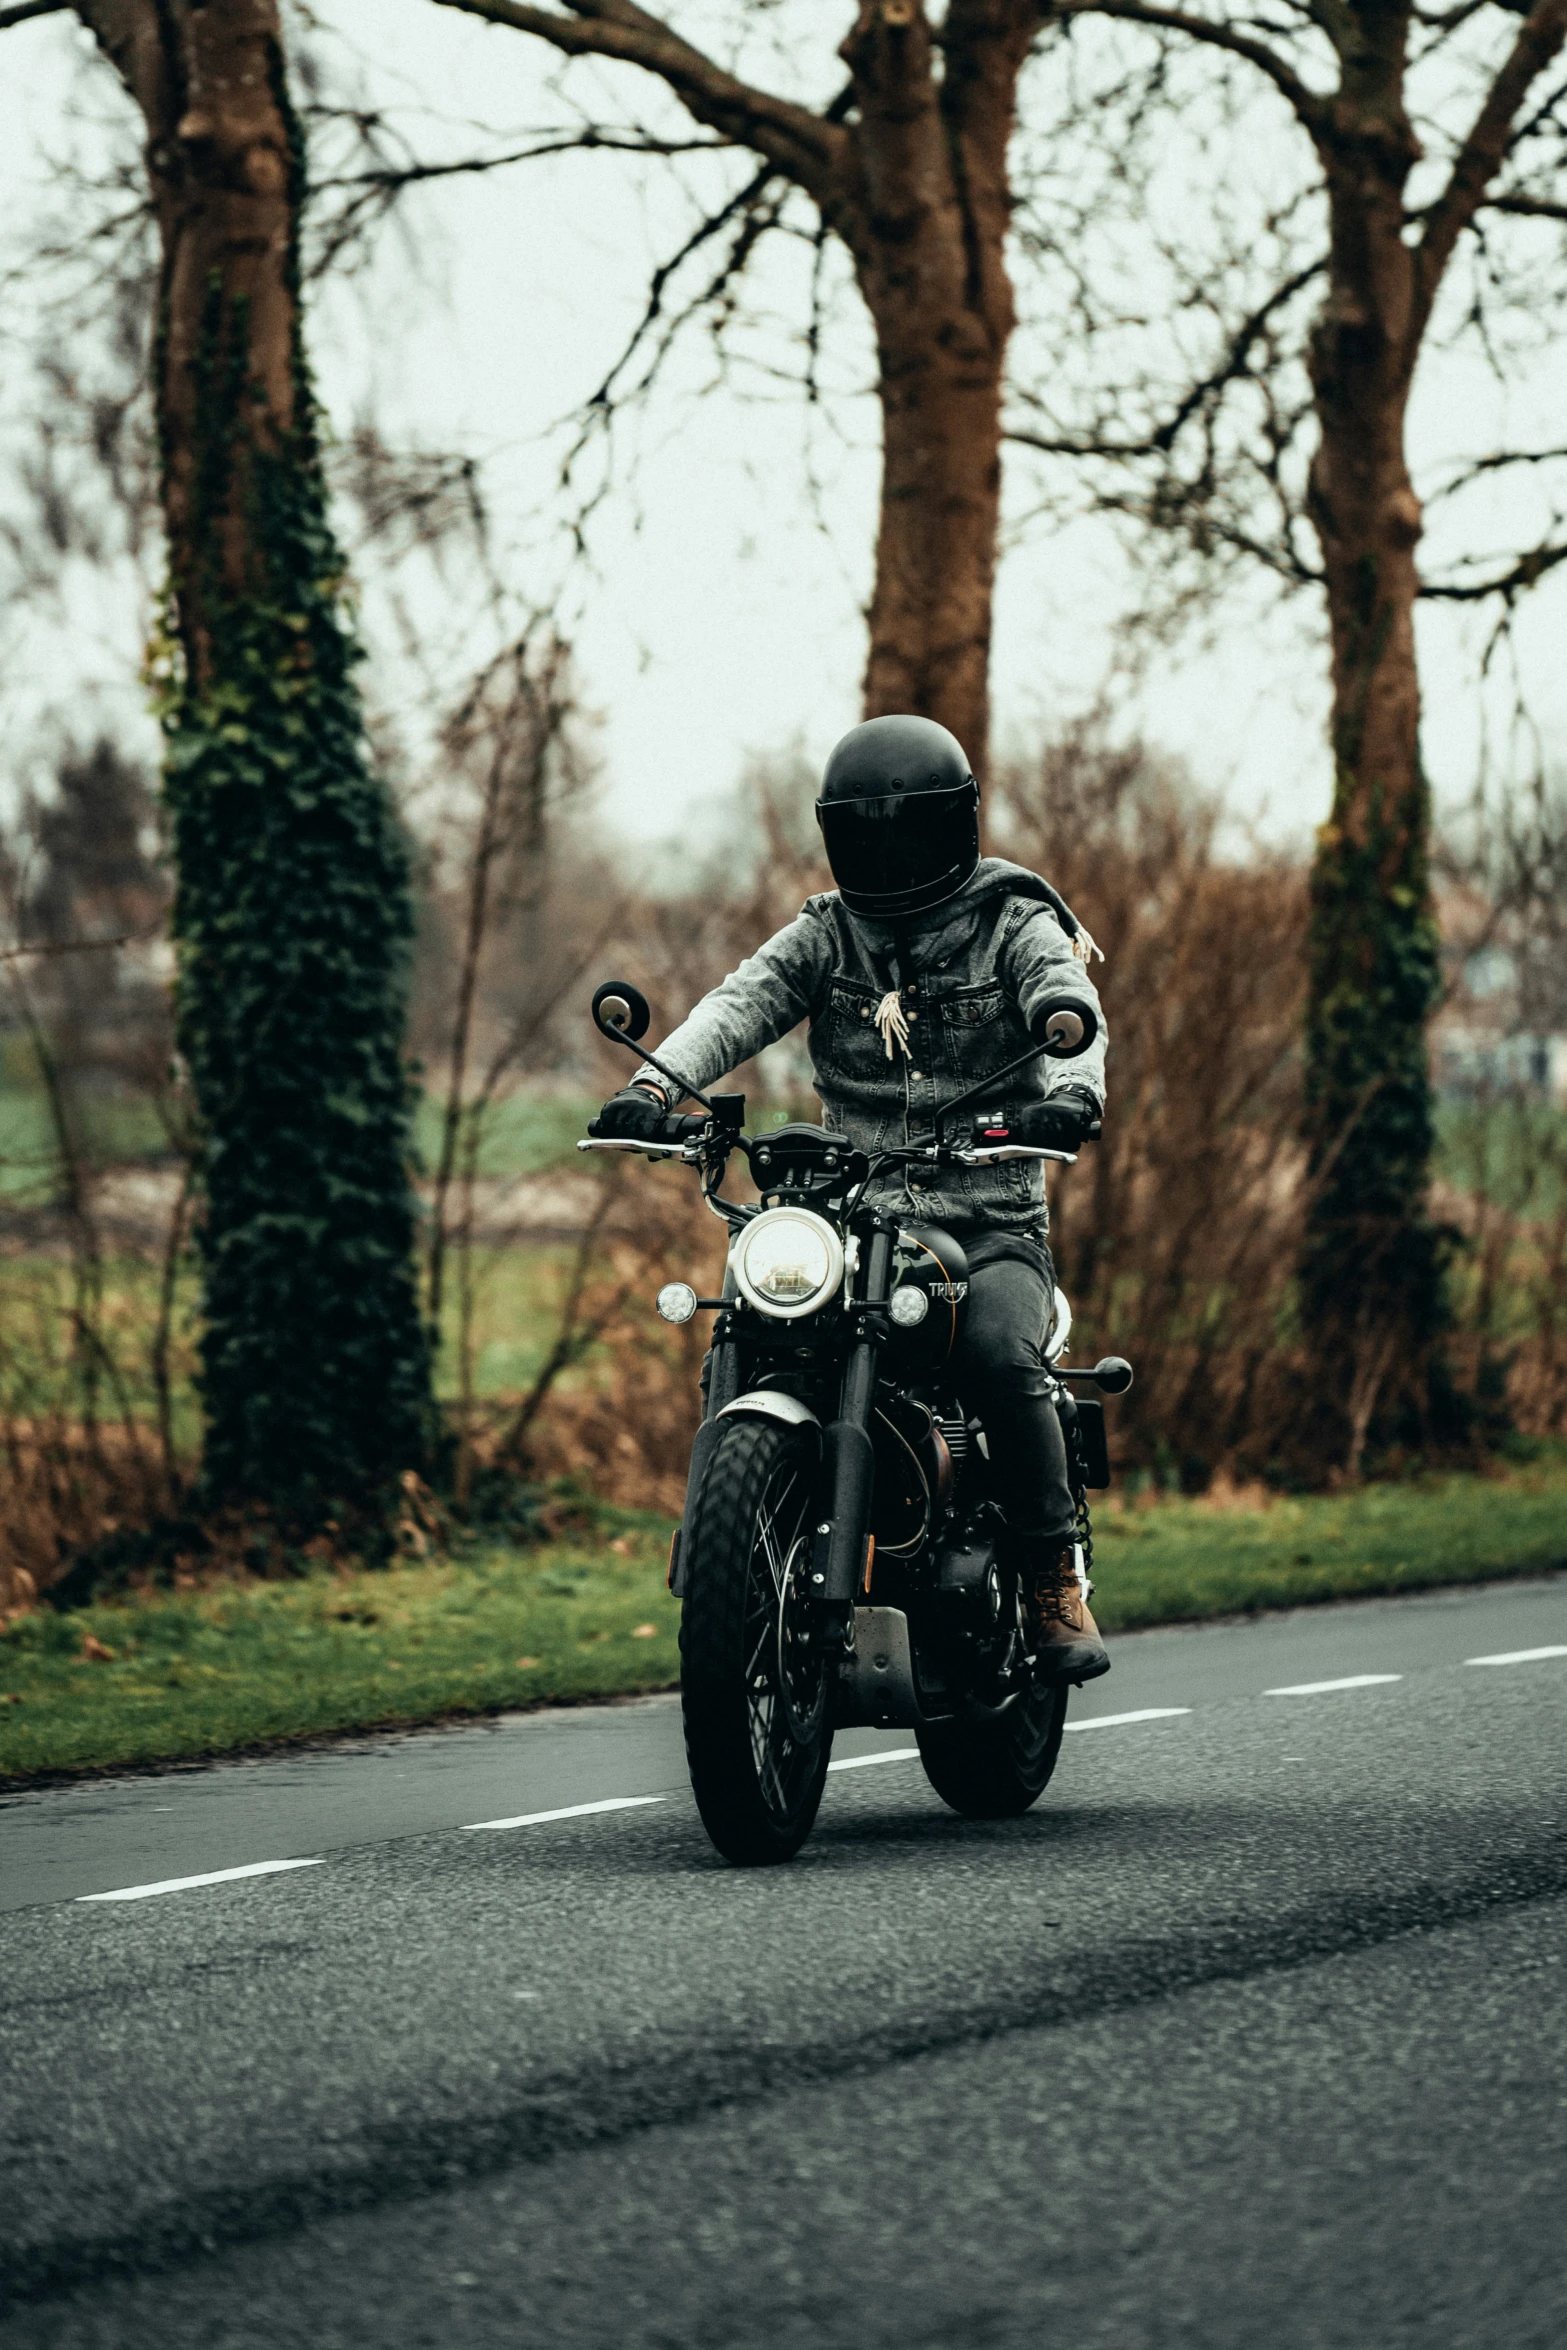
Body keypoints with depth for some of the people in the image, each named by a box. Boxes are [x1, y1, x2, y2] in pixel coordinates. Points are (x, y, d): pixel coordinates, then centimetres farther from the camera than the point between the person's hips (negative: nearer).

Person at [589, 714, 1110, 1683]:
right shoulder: (827, 933, 12)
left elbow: (1071, 1011, -15)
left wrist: (1071, 1090, -40)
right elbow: (744, 1001, -5)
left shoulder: (1016, 927, 3)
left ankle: (1056, 1578, -18)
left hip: (990, 1227, -3)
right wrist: (657, 1083, -25)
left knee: (999, 1356, -32)